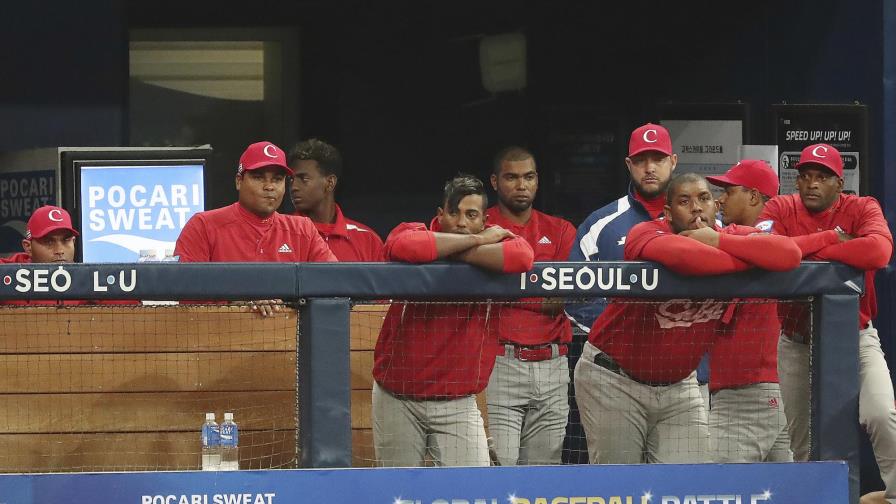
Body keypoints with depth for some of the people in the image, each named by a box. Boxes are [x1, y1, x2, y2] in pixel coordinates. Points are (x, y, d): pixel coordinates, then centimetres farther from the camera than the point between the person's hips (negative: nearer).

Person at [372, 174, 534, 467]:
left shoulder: (497, 242, -2)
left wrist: (451, 252, -21)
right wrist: (477, 241, -21)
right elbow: (404, 247, -31)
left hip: (457, 404, 0)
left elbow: (522, 256, -27)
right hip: (397, 400, 0)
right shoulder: (413, 232, -4)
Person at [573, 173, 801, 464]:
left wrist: (717, 241, -27)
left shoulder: (732, 237, -6)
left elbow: (789, 254, -25)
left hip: (679, 383, 4)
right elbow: (683, 255, -43)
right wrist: (750, 262, -28)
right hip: (614, 378, -4)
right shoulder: (646, 234, -19)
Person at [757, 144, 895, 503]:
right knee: (800, 434, 10)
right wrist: (829, 238, -24)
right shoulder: (781, 209, -4)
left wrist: (812, 252, -24)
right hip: (796, 341, 2)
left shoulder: (862, 209, -9)